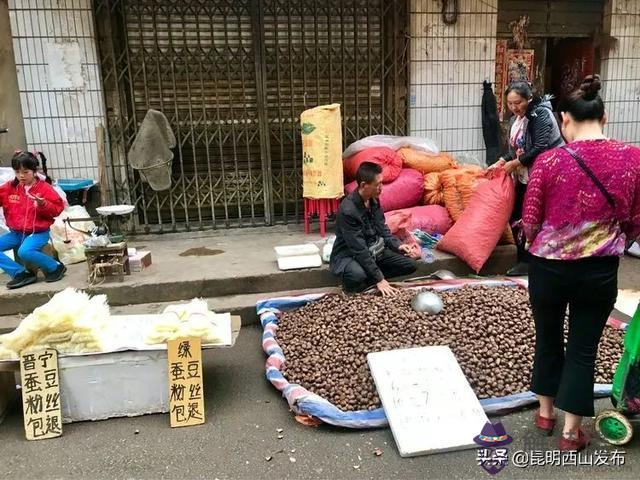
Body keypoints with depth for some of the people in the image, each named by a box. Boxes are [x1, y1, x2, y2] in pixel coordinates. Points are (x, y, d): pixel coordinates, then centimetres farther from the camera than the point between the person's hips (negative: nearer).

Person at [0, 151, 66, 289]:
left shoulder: (44, 188, -8)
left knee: (24, 252, -35)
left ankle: (55, 267, -10)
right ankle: (22, 274, -9)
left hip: (38, 233, -6)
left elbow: (58, 208, -7)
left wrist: (43, 204, -25)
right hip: (16, 233, 6)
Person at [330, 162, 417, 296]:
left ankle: (367, 280, -6)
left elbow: (382, 228, 9)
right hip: (348, 255, -8)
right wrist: (379, 279, -28)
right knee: (358, 276, -40)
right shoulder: (348, 210, -28)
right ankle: (351, 283, -5)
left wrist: (397, 246, -10)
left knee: (410, 264, -2)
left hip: (373, 250, 8)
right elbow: (359, 250, -29)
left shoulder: (374, 200, -3)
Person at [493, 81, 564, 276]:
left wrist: (515, 163, -18)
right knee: (516, 215, 10)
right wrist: (502, 161, -2)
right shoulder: (517, 118, 9)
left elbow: (540, 149, -24)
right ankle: (524, 259, 22)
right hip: (524, 176, 9)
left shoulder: (541, 114, -17)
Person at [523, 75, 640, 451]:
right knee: (584, 348, 14)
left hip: (549, 267, -1)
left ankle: (546, 413, 36)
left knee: (548, 338, 20)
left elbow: (530, 223, -6)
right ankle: (572, 431, 23)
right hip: (601, 271, 1)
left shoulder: (549, 161, -13)